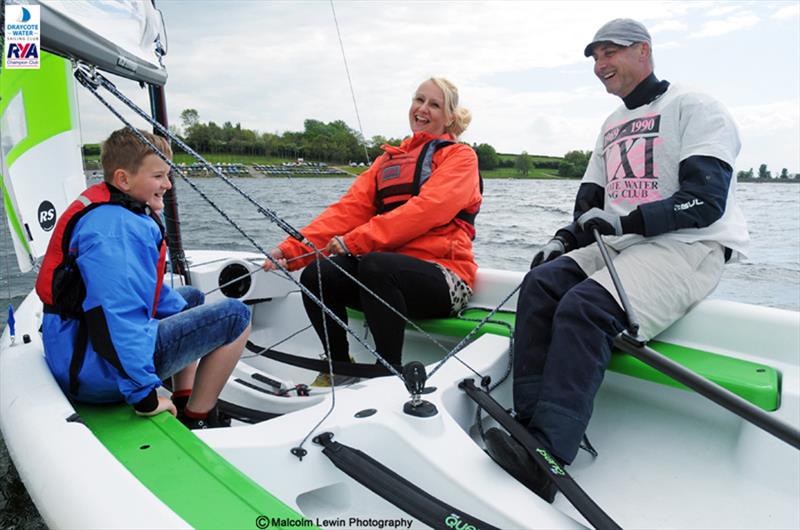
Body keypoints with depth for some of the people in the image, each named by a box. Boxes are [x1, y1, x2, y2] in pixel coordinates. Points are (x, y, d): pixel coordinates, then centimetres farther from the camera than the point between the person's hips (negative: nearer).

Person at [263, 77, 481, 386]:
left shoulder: (460, 156, 5)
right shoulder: (388, 160, 21)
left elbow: (426, 210, -14)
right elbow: (350, 208, 7)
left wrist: (355, 241, -22)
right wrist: (294, 248, -8)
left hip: (443, 275, -5)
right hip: (390, 262, 6)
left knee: (374, 266, -34)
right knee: (316, 274, -17)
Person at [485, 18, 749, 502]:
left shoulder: (694, 107, -1)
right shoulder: (612, 127, 23)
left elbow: (706, 201, -14)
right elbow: (590, 203, 21)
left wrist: (626, 223, -22)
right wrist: (564, 239, 2)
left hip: (690, 247, -7)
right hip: (622, 246, 7)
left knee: (584, 307, -31)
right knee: (541, 285, -17)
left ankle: (546, 457, -31)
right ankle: (530, 426, -22)